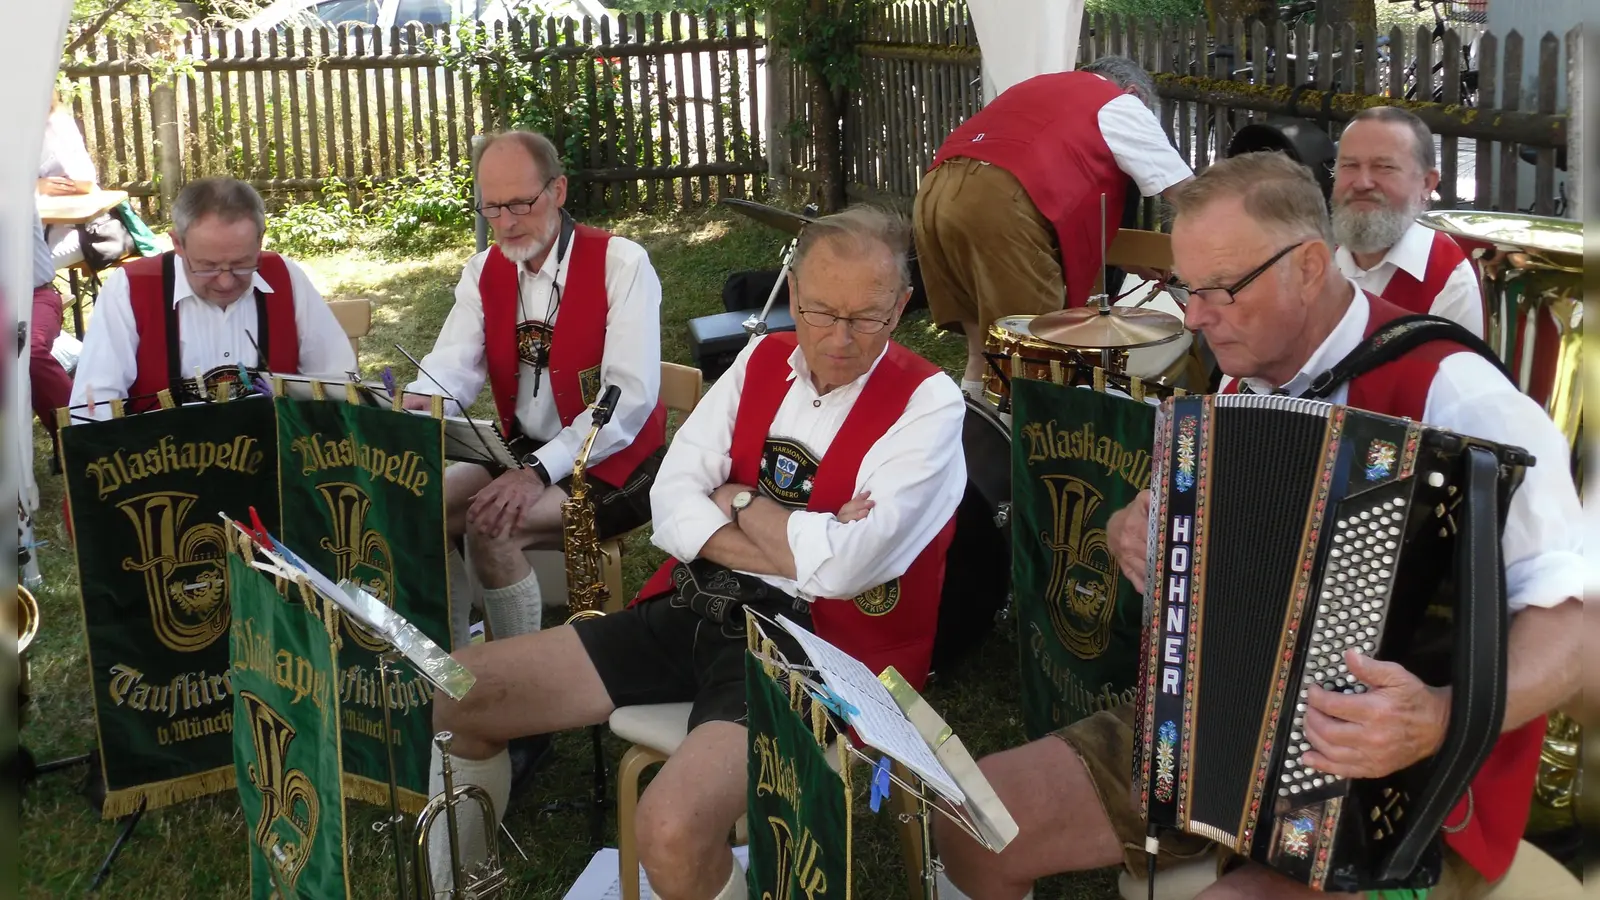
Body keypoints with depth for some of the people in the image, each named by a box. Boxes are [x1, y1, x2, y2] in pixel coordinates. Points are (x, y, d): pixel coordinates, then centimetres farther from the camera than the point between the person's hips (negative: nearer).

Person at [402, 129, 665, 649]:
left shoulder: (620, 264, -14)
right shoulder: (484, 273, 5)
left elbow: (631, 396, -22)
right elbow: (452, 370, -8)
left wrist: (540, 471, -31)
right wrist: (416, 403, -33)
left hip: (610, 464, -6)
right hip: (523, 450, 6)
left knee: (489, 526, -26)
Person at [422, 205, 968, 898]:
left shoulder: (927, 402, -9)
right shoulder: (761, 361, 9)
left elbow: (841, 565, -21)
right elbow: (672, 508, 1)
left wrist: (738, 500, -4)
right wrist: (801, 546, -12)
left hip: (809, 644, -6)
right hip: (692, 608, 7)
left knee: (673, 829, -34)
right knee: (448, 694, 0)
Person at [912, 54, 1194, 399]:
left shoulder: (1040, 87, 38)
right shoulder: (1121, 105, 18)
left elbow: (1071, 196, 44)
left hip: (936, 193, 8)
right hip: (998, 204, -7)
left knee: (985, 350, 20)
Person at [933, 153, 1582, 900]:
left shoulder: (1450, 393, -19)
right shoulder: (1244, 382, 6)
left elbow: (1574, 614, -26)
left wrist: (1444, 720, -44)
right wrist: (1132, 531, -2)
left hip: (1394, 790, -7)